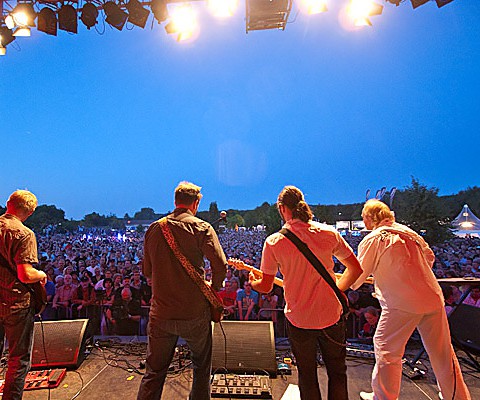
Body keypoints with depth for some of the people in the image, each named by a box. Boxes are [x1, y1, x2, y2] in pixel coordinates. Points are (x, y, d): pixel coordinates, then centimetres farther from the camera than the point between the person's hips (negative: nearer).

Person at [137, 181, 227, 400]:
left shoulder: (154, 228, 3)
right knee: (202, 367, 21)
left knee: (154, 373, 18)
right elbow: (220, 265, -17)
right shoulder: (202, 227, -8)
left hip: (160, 314, 3)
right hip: (194, 313, -3)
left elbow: (146, 271, 11)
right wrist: (214, 288, 1)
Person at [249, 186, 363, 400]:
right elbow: (356, 269, -1)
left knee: (307, 376, 21)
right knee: (337, 372, 24)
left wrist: (252, 282, 14)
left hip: (299, 320, -1)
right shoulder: (328, 233, -8)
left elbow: (266, 286, -8)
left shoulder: (273, 242, -14)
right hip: (331, 316, 2)